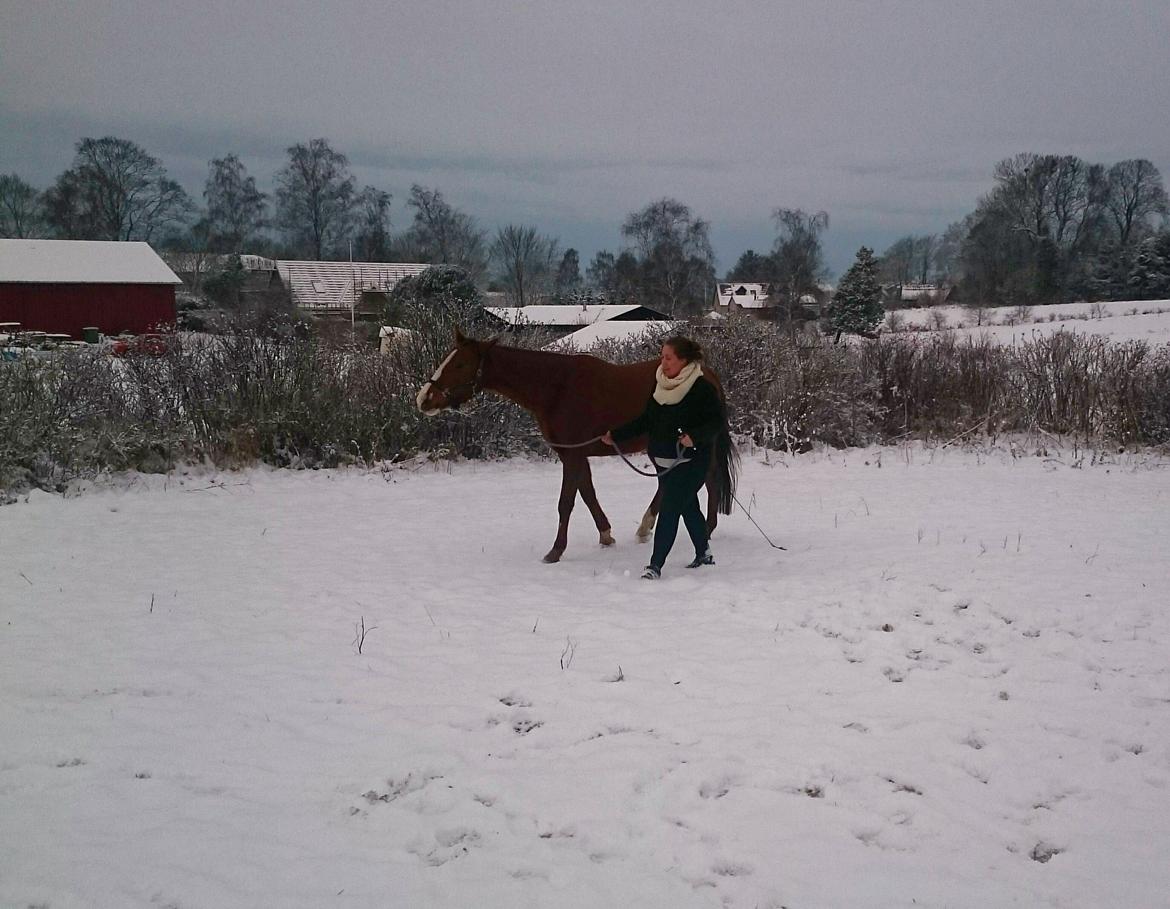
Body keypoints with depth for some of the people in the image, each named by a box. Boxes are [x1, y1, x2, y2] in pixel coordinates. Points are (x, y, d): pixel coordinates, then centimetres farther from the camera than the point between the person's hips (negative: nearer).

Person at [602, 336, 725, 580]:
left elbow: (716, 422, -16)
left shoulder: (702, 389, -14)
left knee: (669, 510, -11)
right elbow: (646, 421, 13)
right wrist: (616, 435, 9)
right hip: (664, 461, 7)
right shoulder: (662, 386, 7)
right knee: (688, 507, 20)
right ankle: (703, 554, 36)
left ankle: (655, 566, -9)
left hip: (690, 461, -7)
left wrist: (694, 437, -33)